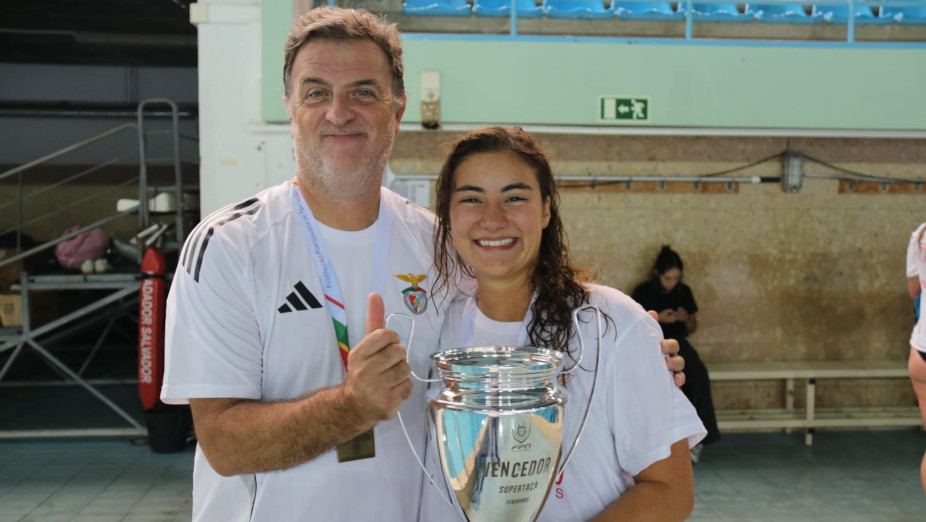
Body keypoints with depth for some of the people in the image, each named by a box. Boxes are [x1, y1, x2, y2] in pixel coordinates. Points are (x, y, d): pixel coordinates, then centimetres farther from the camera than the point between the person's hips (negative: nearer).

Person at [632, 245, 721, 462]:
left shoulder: (684, 292, 10)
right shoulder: (643, 292, 0)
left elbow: (692, 328, 18)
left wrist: (686, 319, -5)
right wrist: (658, 318, -14)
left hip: (677, 343, 3)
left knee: (699, 375, -30)